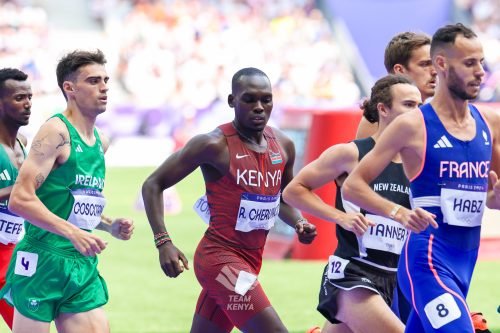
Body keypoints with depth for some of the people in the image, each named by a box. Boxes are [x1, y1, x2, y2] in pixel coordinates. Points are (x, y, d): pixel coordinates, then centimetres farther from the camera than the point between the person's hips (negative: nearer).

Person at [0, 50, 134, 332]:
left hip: (84, 266, 8)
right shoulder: (56, 132, -11)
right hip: (43, 261, -8)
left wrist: (109, 226, 10)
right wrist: (74, 233, -25)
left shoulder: (100, 142, 15)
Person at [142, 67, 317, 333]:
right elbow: (153, 185, -8)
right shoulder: (215, 145, -14)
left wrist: (298, 223, 2)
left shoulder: (283, 146, 6)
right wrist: (163, 242, -18)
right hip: (220, 258, -8)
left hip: (250, 259, 8)